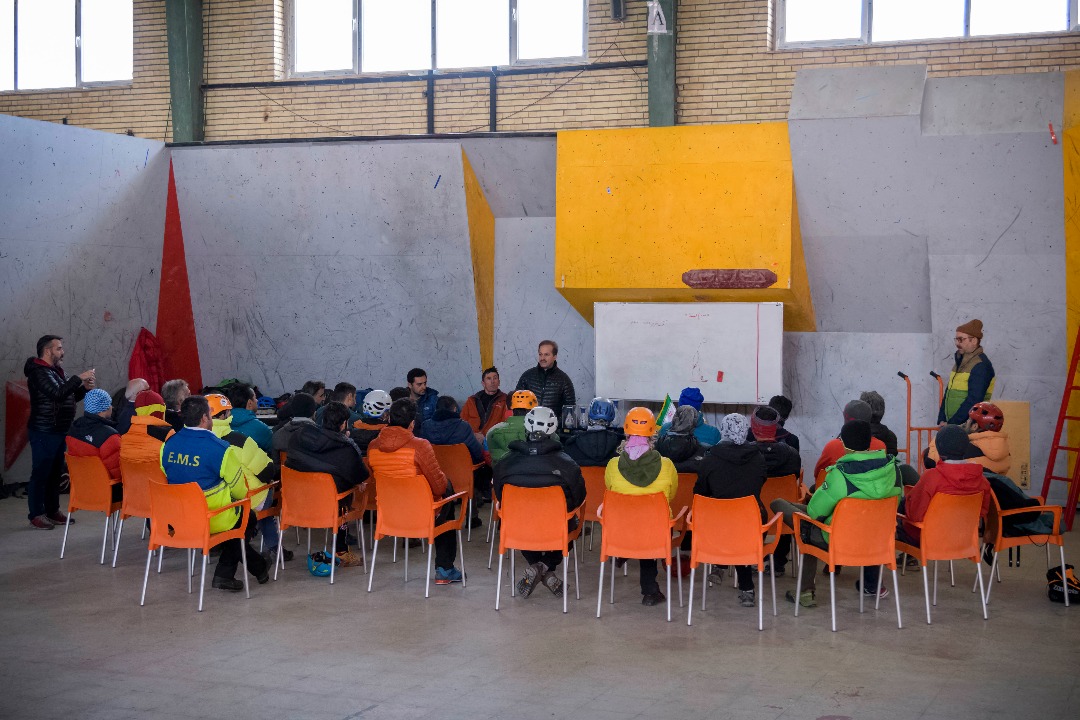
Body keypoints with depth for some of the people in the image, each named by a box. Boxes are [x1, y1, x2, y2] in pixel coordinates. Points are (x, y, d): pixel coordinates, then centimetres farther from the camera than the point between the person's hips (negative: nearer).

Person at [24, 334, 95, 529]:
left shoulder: (55, 371, 17)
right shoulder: (39, 372, -13)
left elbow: (67, 398, 21)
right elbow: (58, 394, -26)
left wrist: (84, 388, 4)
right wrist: (79, 378, -21)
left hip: (58, 431, 9)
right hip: (44, 432, -9)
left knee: (55, 473, 13)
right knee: (40, 473, -4)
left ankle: (52, 511, 21)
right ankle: (36, 515, 1)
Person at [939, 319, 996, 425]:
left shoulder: (981, 365, -11)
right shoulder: (960, 362, 16)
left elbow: (974, 400, -19)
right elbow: (948, 393, 18)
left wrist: (951, 424, -17)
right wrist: (942, 420, 6)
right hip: (953, 425, 8)